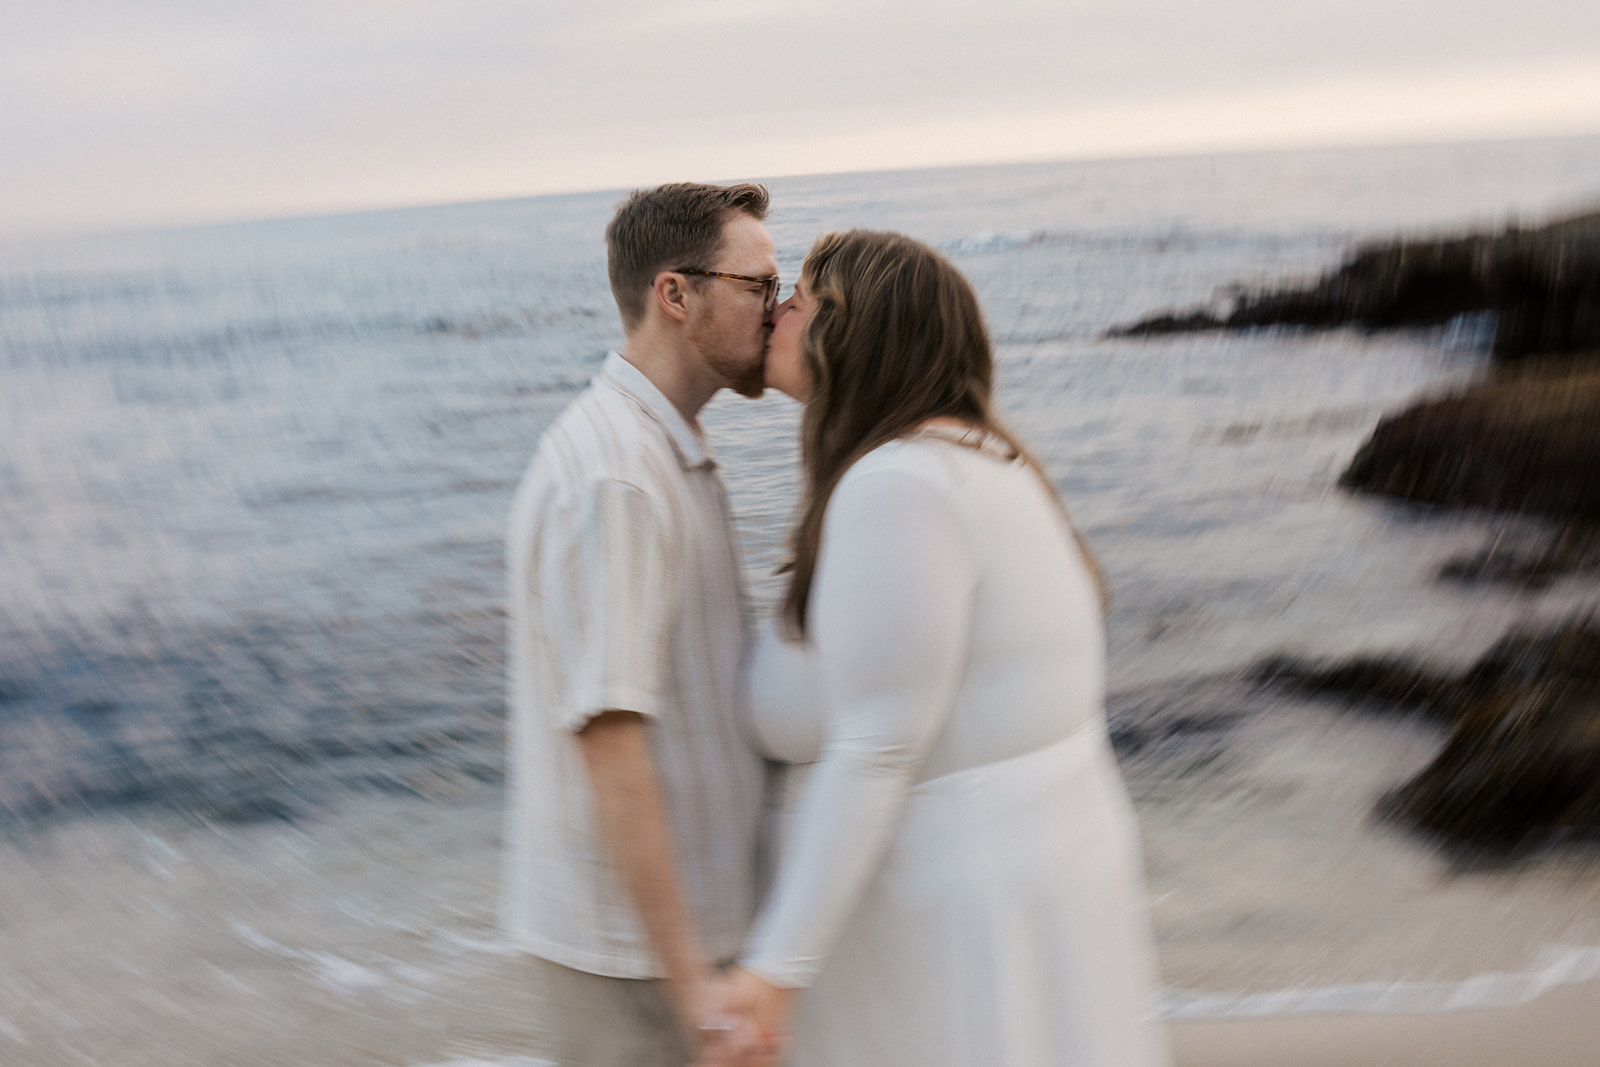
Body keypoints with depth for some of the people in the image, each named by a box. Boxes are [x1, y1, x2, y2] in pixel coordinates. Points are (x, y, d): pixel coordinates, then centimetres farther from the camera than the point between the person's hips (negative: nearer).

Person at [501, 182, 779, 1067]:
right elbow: (605, 740, -27)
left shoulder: (663, 454, 9)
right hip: (630, 946, -9)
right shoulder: (610, 478, -24)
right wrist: (692, 981, -25)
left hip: (679, 913, 9)